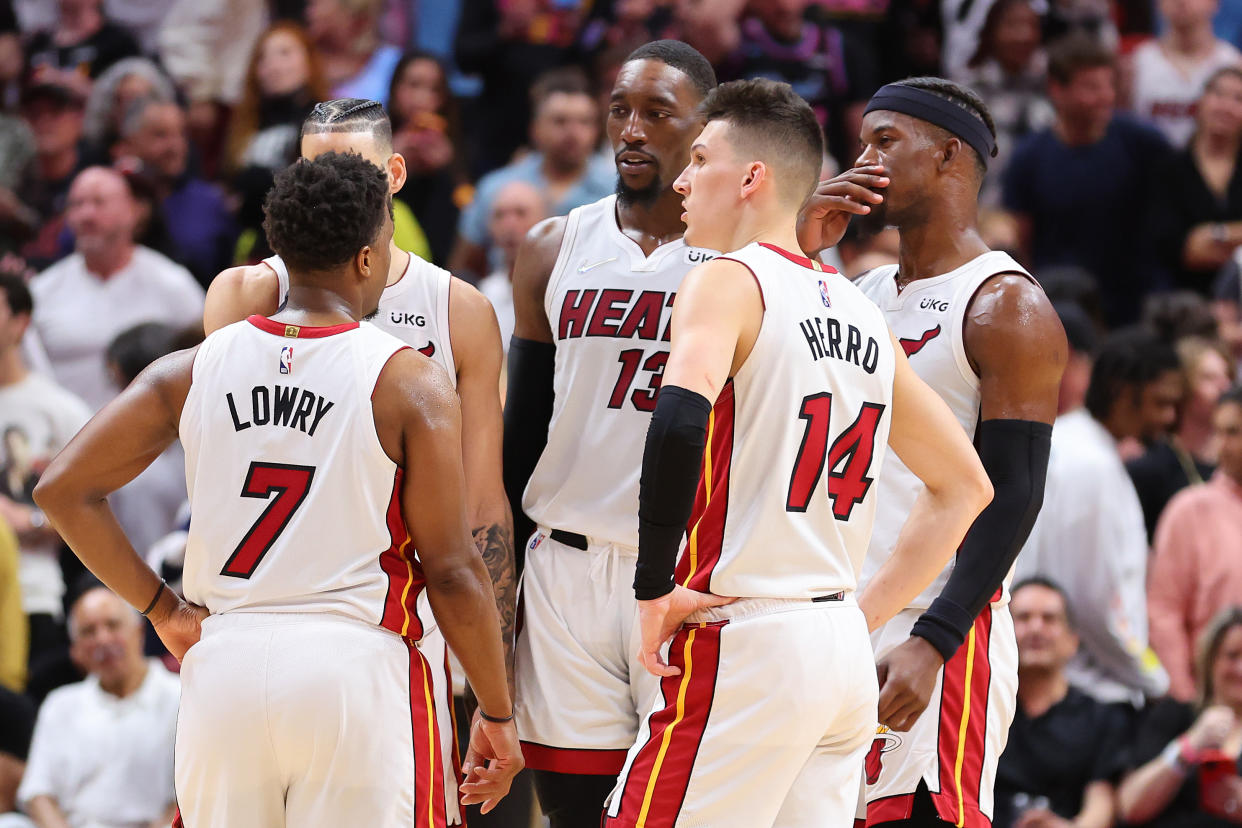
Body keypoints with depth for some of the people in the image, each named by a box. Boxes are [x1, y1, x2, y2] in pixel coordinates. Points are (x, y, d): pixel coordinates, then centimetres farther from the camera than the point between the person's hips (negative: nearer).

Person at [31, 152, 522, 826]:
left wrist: (161, 608, 12)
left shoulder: (193, 371, 6)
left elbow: (62, 490, 4)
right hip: (354, 661, -3)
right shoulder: (410, 384, -4)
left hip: (222, 659, 3)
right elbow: (452, 570, -4)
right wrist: (496, 713, 6)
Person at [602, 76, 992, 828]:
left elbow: (680, 420, -28)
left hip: (744, 644, -8)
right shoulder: (863, 314, 15)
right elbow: (966, 488, 23)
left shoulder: (731, 282, -7)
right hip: (845, 653, 8)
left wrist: (655, 591, -19)